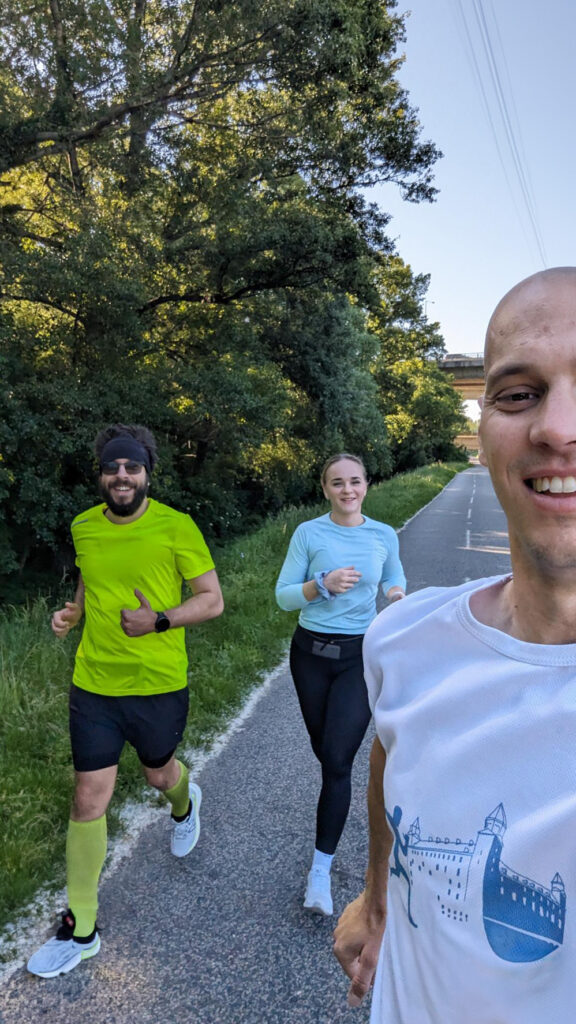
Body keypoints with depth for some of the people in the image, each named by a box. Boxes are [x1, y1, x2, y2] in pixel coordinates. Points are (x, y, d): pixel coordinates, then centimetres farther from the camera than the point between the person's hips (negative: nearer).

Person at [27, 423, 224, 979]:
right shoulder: (83, 527, 0)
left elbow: (212, 600, -10)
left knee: (159, 774, 22)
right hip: (94, 684, 3)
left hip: (159, 683, -2)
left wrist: (160, 620, -24)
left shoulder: (176, 527, -14)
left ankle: (185, 803, 61)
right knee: (88, 800, 6)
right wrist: (71, 611, -1)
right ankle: (80, 928, 26)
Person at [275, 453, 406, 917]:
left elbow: (395, 580, 14)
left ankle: (321, 869, 8)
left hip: (359, 656, -1)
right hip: (311, 653, 1)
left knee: (337, 761, -6)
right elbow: (283, 596, -6)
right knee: (325, 752, 17)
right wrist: (323, 584, -23)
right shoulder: (308, 533, -7)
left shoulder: (384, 535, -2)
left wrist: (399, 595, -9)